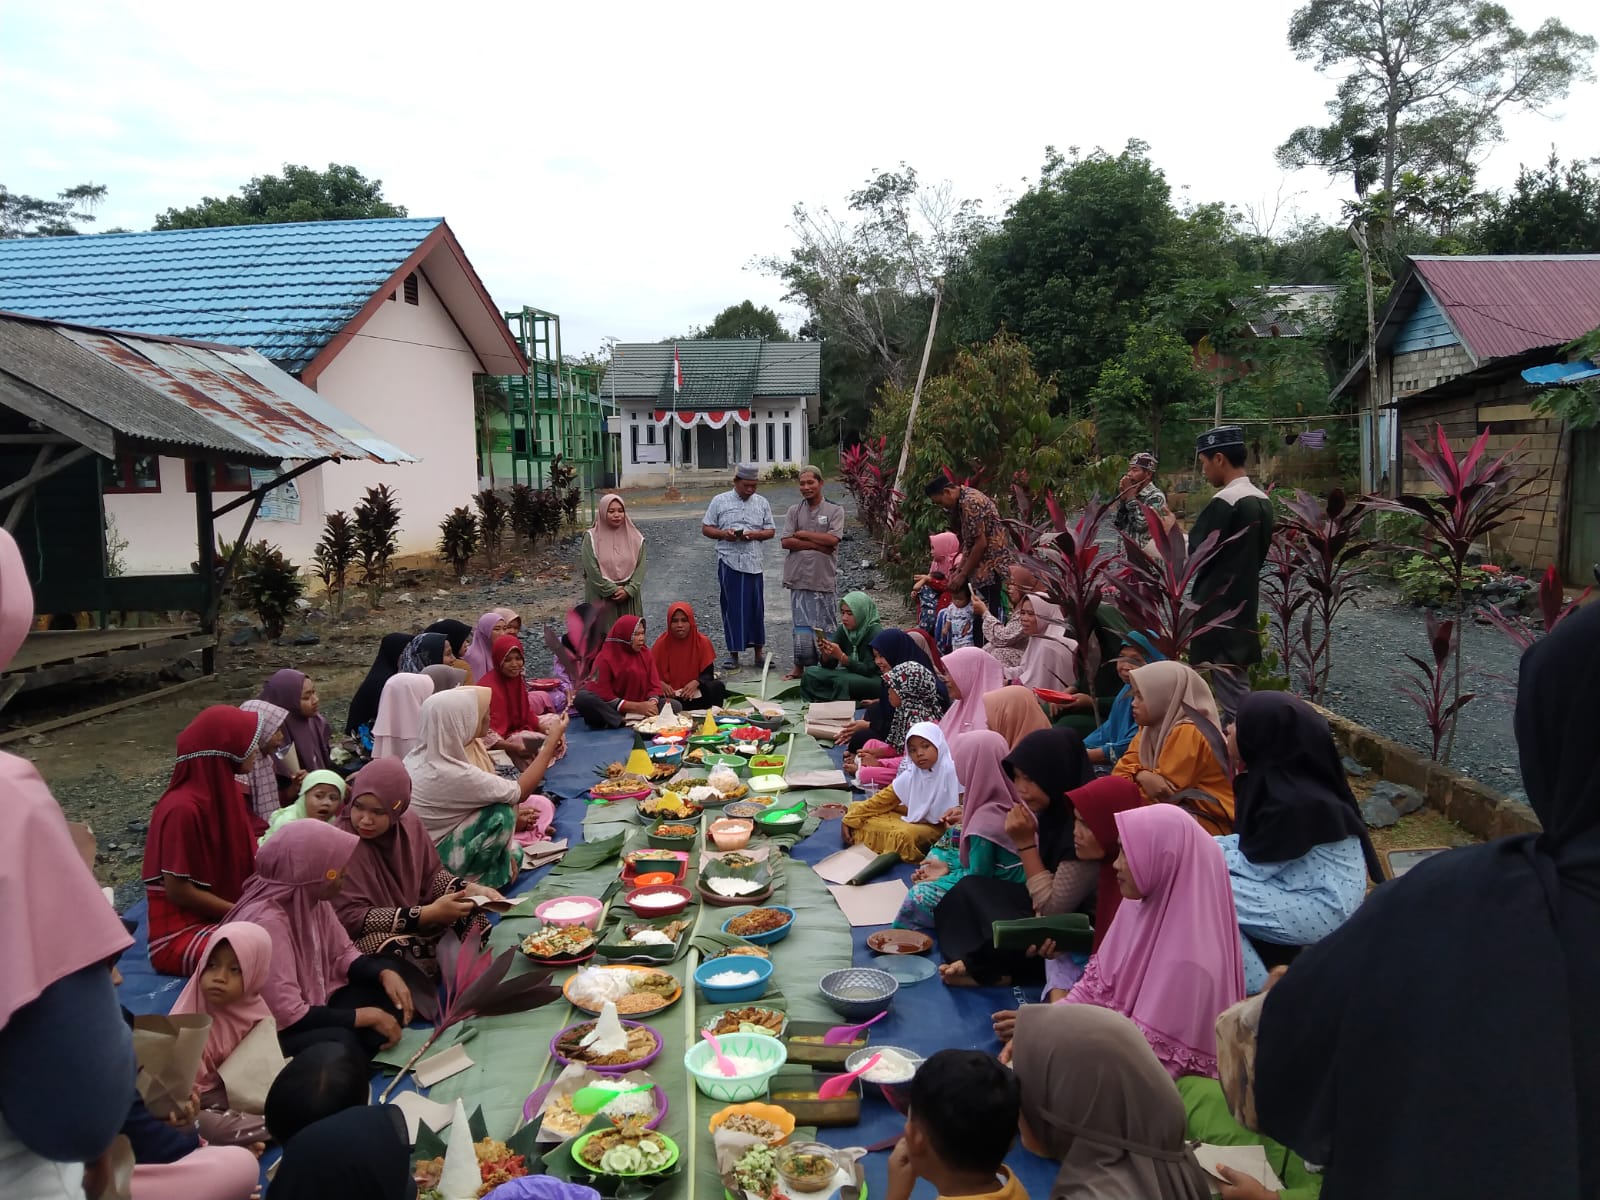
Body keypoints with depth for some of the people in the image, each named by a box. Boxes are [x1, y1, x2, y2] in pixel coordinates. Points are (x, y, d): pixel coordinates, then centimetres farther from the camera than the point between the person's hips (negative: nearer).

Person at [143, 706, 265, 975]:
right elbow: (178, 891, -20)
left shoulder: (222, 791, 2)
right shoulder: (184, 808, -23)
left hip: (222, 915, 8)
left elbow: (241, 862, 11)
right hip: (180, 931, -8)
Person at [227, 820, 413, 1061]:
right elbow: (288, 1016, -29)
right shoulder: (266, 922, -29)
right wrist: (368, 1016, -22)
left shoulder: (312, 897, -4)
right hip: (274, 1033, -9)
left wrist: (385, 973, -11)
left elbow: (343, 954, 9)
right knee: (340, 1041, -34)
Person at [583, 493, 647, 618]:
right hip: (601, 598, -3)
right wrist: (612, 591, -12)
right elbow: (592, 569, -10)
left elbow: (640, 566, -1)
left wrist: (628, 590, -13)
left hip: (629, 598, 3)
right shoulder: (591, 538, -5)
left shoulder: (635, 537, 3)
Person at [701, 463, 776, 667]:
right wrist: (723, 534, -13)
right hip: (728, 561, -2)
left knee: (756, 607, 3)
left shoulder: (762, 503, 10)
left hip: (753, 562, 2)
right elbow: (706, 528, 7)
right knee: (732, 607, 1)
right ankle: (733, 652, 10)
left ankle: (759, 651, 13)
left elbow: (770, 531, 12)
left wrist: (755, 534, -9)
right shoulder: (719, 501, 4)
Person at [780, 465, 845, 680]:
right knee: (802, 625, 2)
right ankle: (800, 666, 11)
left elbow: (833, 539, -12)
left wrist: (802, 534, -6)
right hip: (800, 577, 1)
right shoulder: (794, 511, 8)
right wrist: (817, 544, -10)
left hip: (825, 578, -1)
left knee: (824, 626, 4)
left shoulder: (834, 511, 2)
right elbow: (786, 541, -2)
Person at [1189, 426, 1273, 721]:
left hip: (1219, 607, -9)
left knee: (1230, 691, -3)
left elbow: (1197, 552, -17)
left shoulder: (1225, 501, -19)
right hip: (1245, 603, 9)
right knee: (1239, 687, 16)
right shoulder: (1262, 500, 9)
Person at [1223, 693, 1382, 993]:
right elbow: (1255, 842, 9)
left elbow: (1253, 867, -19)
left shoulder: (1293, 800, -29)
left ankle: (1260, 992, 0)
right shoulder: (1278, 773, -2)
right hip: (1311, 888, 9)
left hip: (1326, 907, -9)